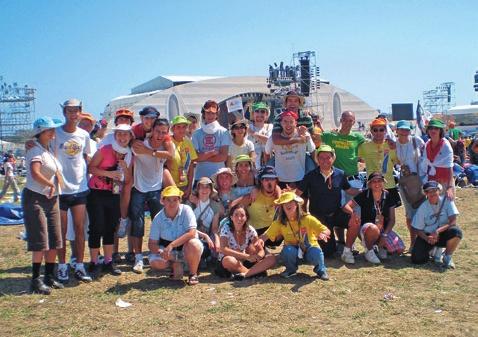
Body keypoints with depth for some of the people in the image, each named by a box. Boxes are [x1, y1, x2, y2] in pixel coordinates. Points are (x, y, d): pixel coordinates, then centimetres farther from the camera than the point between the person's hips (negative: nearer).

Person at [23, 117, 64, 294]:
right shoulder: (36, 150, -14)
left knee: (54, 241, 10)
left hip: (51, 199, 9)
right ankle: (36, 280, -1)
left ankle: (49, 276, 20)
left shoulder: (50, 150, 14)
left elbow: (56, 172, 24)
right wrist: (51, 184, -21)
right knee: (40, 242, -9)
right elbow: (34, 173, -31)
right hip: (35, 199, -9)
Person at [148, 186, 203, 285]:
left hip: (186, 247, -3)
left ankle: (193, 274, -11)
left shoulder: (186, 210, -17)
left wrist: (171, 245, -34)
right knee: (155, 262, -25)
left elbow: (192, 233, -28)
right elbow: (152, 243, -7)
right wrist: (161, 252, -29)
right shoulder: (158, 218, -10)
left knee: (193, 244, -37)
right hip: (169, 251, 3)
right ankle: (176, 264, 8)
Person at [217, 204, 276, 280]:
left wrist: (259, 256, -32)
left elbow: (261, 250, -6)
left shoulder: (250, 230, -6)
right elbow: (223, 249, -31)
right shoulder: (226, 228, -16)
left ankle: (245, 273, -31)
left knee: (271, 258, -15)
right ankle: (257, 271, -22)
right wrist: (247, 256, -37)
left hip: (244, 261, 4)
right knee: (228, 260, -41)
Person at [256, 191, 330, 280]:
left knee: (316, 253, -35)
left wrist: (323, 234, -45)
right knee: (287, 250, -34)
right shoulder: (279, 223, -12)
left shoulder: (308, 219, -18)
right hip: (293, 250, 1)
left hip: (309, 248, -1)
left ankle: (320, 269, 1)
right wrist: (261, 239, -40)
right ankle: (291, 269, 0)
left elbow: (327, 231, -21)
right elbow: (266, 235, -16)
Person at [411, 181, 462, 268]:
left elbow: (453, 222, -17)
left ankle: (447, 257, -9)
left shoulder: (447, 201, -9)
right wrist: (427, 238, -24)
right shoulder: (423, 208, -7)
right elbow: (418, 229, -3)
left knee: (456, 232, -35)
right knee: (417, 259, -19)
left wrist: (438, 231, -30)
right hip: (427, 235, 1)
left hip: (443, 234, -1)